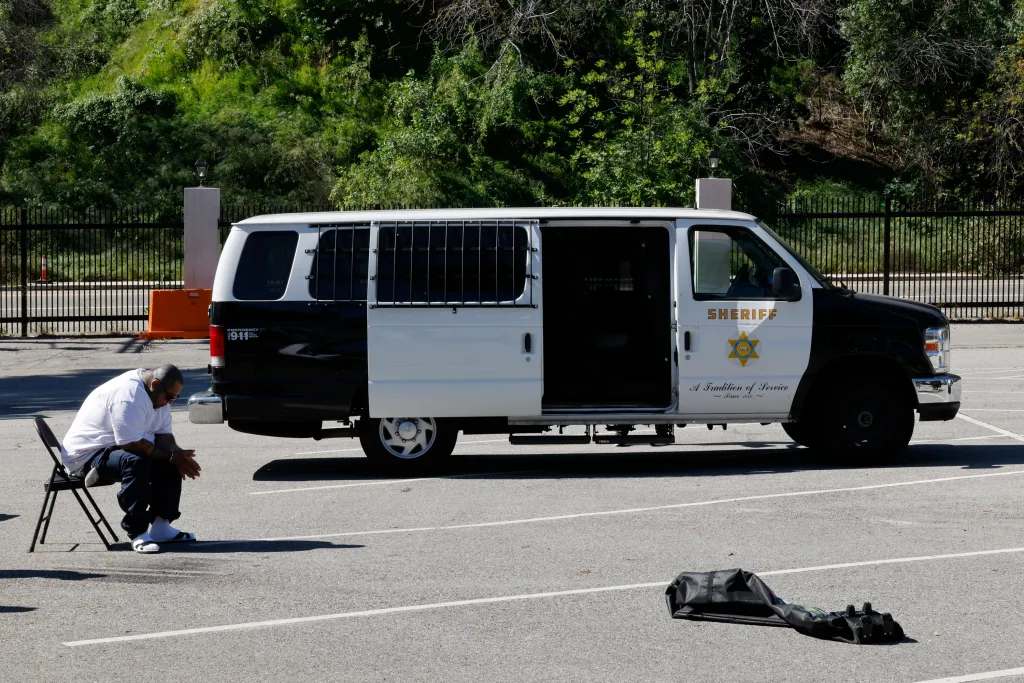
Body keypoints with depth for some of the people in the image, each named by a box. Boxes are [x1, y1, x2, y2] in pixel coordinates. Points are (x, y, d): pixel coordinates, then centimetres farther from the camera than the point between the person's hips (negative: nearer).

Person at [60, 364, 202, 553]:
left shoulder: (159, 394, 5)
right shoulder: (128, 395, -27)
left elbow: (163, 435, 9)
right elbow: (131, 444, -30)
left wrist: (179, 456, -12)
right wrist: (171, 456, -23)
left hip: (115, 449, 10)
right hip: (86, 455, -10)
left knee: (172, 464, -1)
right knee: (136, 462, -36)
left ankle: (160, 527, 1)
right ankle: (138, 534, -33)